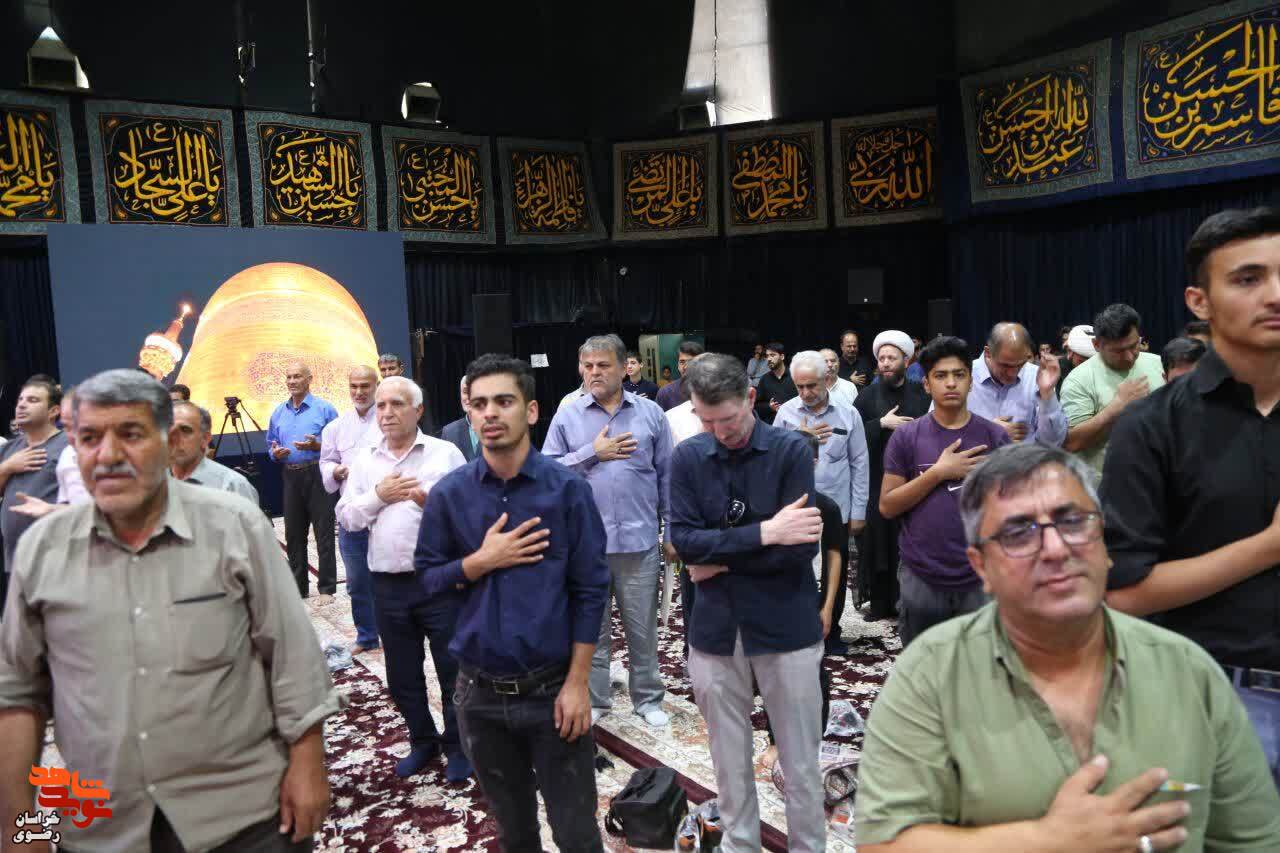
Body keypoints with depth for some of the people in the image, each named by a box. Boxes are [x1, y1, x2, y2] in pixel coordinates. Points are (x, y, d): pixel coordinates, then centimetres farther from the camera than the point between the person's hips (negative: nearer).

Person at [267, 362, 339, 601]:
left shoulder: (324, 409, -3)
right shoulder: (279, 413, 13)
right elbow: (271, 444, 20)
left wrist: (316, 446, -20)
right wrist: (275, 453, -2)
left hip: (317, 475, -5)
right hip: (290, 477, 5)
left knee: (324, 533, -3)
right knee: (293, 534, 11)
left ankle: (326, 588, 4)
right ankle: (298, 587, 22)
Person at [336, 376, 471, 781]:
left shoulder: (446, 453, -2)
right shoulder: (364, 458, 9)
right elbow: (346, 518, 7)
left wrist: (434, 502, -22)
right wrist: (378, 496, -9)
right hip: (388, 585, 4)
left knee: (453, 670, 6)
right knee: (402, 675, 17)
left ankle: (457, 746, 26)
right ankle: (422, 741, 37)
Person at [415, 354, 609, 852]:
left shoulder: (568, 489, -9)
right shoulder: (449, 494, -2)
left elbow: (590, 589, -8)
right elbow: (428, 577, 2)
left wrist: (577, 682, -11)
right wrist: (482, 561, -15)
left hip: (551, 689, -2)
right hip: (479, 693, 2)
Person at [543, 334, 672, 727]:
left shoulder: (650, 413, 3)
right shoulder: (566, 417, 2)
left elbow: (666, 475, 5)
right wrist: (593, 453, -12)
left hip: (639, 540, 0)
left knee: (643, 627, 11)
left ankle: (648, 698, 28)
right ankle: (594, 699, 28)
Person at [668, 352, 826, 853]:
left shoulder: (791, 450, -9)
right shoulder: (687, 457, -2)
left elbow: (801, 547, -16)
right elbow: (684, 541, -13)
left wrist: (719, 559, -12)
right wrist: (765, 533, -21)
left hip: (785, 628, -2)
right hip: (715, 631, 2)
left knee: (800, 764, 11)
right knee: (729, 761, 18)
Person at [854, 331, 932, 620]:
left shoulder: (923, 393, 4)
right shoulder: (867, 396, 5)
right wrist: (881, 423, -15)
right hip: (877, 482, 0)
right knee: (878, 542, 3)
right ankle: (880, 602, 15)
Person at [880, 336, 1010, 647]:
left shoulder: (995, 437, 0)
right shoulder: (906, 436, -2)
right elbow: (887, 506, -5)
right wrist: (938, 472, -14)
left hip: (981, 579, 0)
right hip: (920, 579, 0)